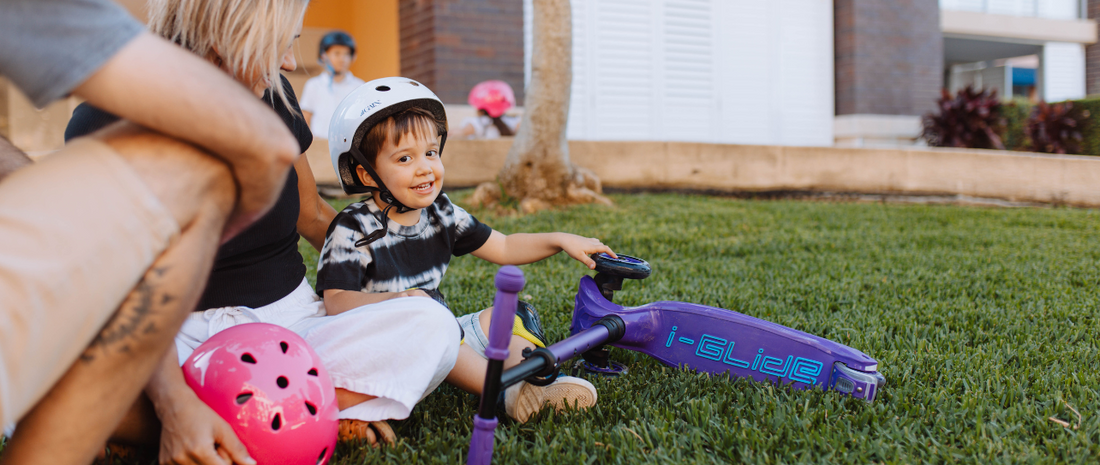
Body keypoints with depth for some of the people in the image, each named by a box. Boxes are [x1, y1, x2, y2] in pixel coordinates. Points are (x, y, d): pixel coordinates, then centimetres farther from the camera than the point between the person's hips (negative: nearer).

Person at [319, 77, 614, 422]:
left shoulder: (440, 213, 5)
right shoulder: (353, 230, -12)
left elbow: (503, 248, 12)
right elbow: (336, 300, -21)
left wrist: (562, 241, 2)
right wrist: (396, 300, -38)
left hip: (442, 340, 7)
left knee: (515, 313, 2)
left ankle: (529, 380, -25)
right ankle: (504, 390, -35)